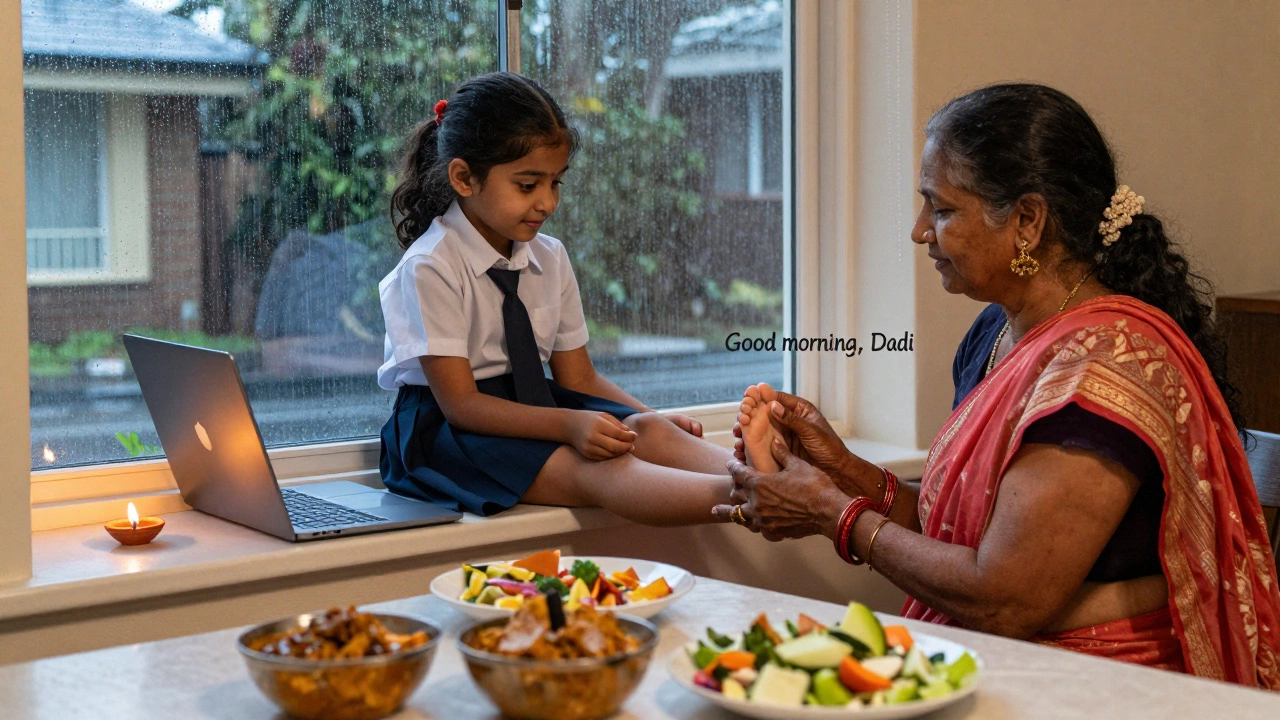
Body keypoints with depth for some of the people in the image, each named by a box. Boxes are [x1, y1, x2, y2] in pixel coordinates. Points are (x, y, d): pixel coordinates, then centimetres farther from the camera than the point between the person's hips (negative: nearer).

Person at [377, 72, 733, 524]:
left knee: (647, 431, -22)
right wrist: (567, 425, -32)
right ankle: (745, 501, -55)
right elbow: (460, 404, -19)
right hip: (446, 427, -7)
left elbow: (578, 377, 10)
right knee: (596, 469, -32)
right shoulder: (430, 267, -15)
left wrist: (653, 418, -9)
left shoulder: (549, 258, 8)